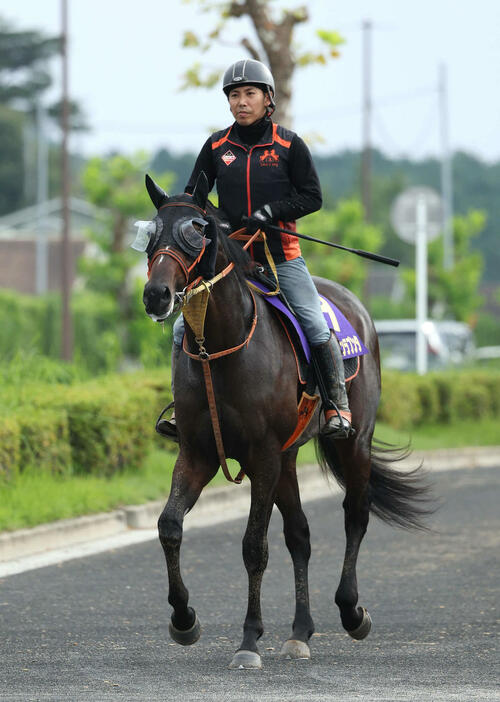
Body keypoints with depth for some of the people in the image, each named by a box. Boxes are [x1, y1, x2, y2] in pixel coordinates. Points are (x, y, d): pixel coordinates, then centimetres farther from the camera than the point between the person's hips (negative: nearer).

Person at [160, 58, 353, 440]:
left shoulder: (289, 144, -1)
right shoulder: (217, 145, 5)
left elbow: (312, 196, -2)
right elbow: (193, 194, 13)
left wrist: (272, 211, -16)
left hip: (282, 256, -2)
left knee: (316, 326, -13)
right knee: (184, 327, -7)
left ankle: (338, 405, 1)